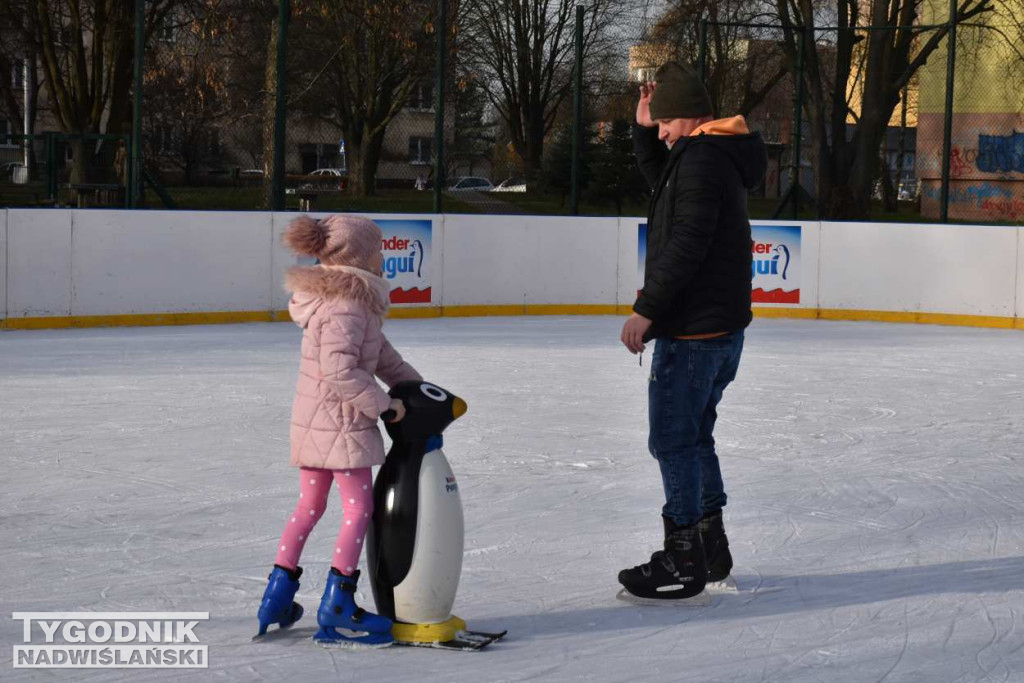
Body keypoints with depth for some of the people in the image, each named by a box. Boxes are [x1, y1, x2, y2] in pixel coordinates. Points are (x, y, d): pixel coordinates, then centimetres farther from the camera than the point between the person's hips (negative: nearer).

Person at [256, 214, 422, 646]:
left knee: (310, 504, 18)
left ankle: (278, 594, 25)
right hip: (340, 422, -10)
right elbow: (340, 371, -28)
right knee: (359, 507, -1)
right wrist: (384, 404, -20)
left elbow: (382, 355, 19)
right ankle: (337, 608, 2)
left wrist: (418, 388, 17)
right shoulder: (346, 308, -21)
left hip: (313, 422, 10)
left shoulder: (355, 301, 12)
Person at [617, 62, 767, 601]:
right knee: (694, 436, 19)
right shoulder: (718, 155, 15)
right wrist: (644, 128, 20)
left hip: (692, 330, -11)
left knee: (673, 441, -5)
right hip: (722, 325, 11)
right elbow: (660, 178, 34)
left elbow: (684, 245, -24)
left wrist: (646, 309, -21)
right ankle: (710, 549, 28)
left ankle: (683, 561, -2)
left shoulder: (701, 159, -17)